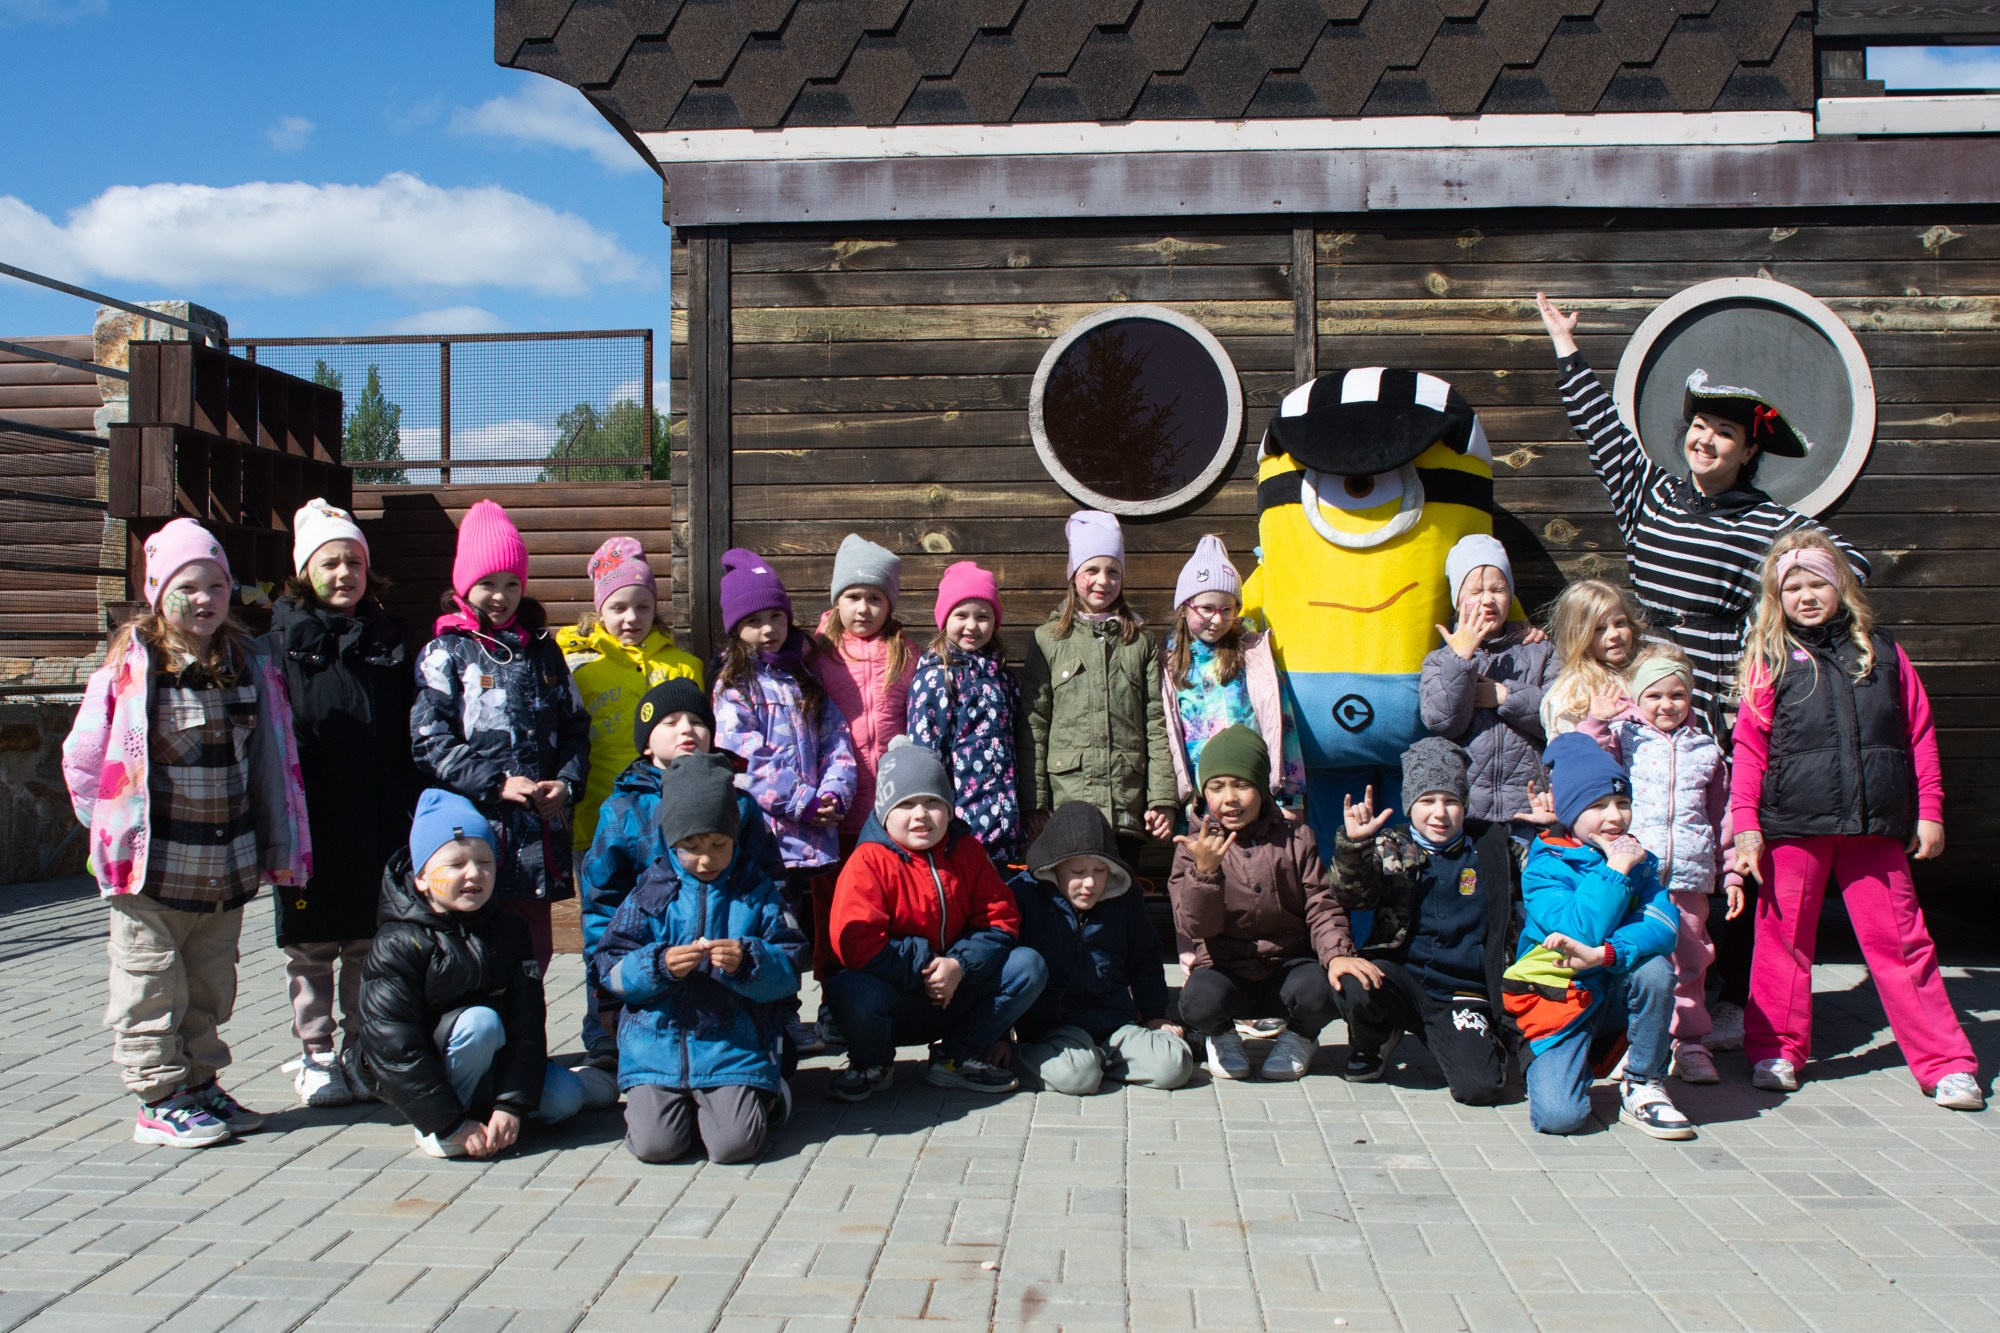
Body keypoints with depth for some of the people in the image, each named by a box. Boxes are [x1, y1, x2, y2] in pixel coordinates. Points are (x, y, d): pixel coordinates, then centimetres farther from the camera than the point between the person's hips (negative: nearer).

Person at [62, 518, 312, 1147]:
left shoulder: (248, 664, 5)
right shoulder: (131, 668, -11)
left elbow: (270, 758, 10)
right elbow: (83, 758, -7)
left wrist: (279, 845, 9)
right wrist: (116, 831, -4)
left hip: (227, 868, 5)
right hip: (153, 867, -5)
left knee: (211, 988, 16)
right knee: (152, 988, 4)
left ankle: (201, 1084, 29)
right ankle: (159, 1102, 14)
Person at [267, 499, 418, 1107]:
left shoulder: (387, 638, 9)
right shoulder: (282, 638, 1)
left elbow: (407, 737, 8)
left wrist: (407, 812, 1)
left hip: (376, 822, 2)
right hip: (308, 821, -2)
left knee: (370, 941, 8)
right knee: (310, 943, 7)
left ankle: (362, 1052, 20)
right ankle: (316, 1055, 19)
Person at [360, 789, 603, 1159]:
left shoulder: (509, 930, -4)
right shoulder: (397, 944, -17)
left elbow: (526, 1024, -9)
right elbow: (394, 1049, -20)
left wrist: (512, 1105, -20)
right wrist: (452, 1123, -24)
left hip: (489, 1067, 4)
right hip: (421, 1077, -4)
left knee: (564, 1100, -16)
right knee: (481, 1021, -30)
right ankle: (435, 1128, -13)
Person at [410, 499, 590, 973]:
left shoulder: (542, 650, 16)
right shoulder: (445, 653, 2)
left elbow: (575, 726, 14)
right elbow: (431, 744, -7)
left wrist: (567, 782, -4)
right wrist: (497, 783, -15)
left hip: (539, 830, 4)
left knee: (535, 948, 9)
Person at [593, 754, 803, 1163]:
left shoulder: (756, 890, 4)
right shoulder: (650, 891, 5)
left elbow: (789, 972, -1)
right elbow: (609, 970, 1)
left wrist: (749, 962, -22)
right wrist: (658, 966, -18)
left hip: (735, 1049, -1)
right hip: (657, 1048, 1)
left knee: (735, 1143, -17)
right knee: (654, 1142, -16)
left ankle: (761, 1098, 17)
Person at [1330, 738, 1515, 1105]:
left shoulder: (1492, 846, 9)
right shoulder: (1391, 848, 6)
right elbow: (1353, 897, -8)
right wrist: (1353, 844, -25)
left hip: (1463, 992, 0)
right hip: (1402, 978, 0)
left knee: (1480, 1087, -23)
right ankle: (1370, 1048, 3)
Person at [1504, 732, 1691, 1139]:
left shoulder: (1639, 861, 2)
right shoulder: (1545, 866, -11)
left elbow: (1664, 926, -17)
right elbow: (1581, 932, -27)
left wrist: (1603, 954, -34)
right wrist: (1616, 870, -23)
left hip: (1615, 997, 4)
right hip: (1559, 1001, -3)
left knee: (1654, 965, -30)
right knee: (1558, 1116, -23)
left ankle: (1643, 1087, -10)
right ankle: (1545, 1060, 15)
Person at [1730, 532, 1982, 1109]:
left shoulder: (1883, 652, 10)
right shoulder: (1771, 660, 4)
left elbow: (1919, 733, 12)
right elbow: (1749, 746, 1)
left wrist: (1929, 812, 8)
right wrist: (1746, 823, -5)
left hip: (1875, 826, 1)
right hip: (1793, 825, -1)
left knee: (1901, 941, 4)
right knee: (1784, 940, 7)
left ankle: (1945, 1064, 11)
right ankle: (1776, 1051, 21)